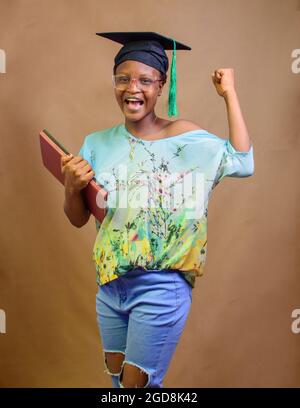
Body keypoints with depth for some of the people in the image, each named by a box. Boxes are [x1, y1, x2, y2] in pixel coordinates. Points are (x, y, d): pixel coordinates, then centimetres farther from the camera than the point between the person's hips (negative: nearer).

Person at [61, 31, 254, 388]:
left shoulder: (185, 136, -8)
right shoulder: (97, 145, 1)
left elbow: (243, 162, -19)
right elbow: (78, 219, 5)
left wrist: (229, 94, -12)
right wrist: (72, 187, -17)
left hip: (160, 288, -4)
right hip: (109, 284, 5)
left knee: (135, 383, 7)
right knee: (116, 376, 21)